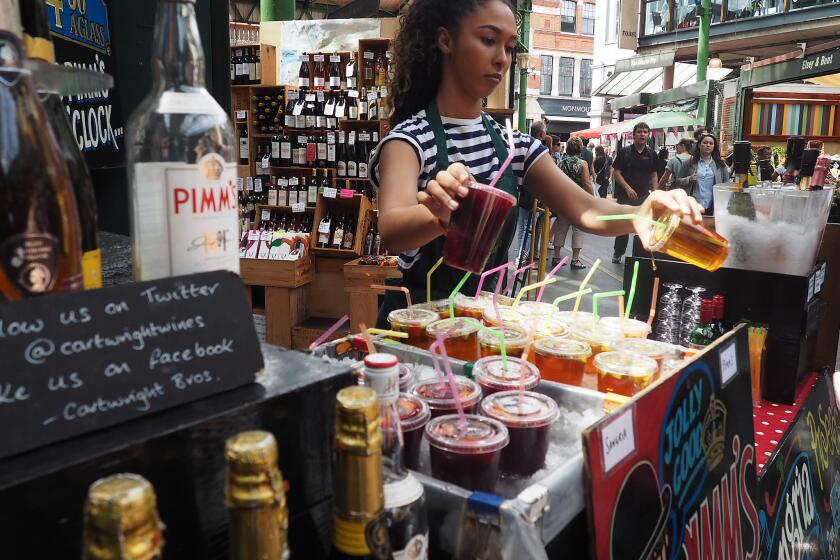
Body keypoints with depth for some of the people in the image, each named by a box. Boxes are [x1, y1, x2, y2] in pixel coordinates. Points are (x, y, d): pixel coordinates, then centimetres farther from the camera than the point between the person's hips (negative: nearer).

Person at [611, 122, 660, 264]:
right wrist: (628, 188, -15)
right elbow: (616, 172, -5)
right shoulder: (625, 151, -4)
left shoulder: (651, 153, 6)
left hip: (644, 195, 3)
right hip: (625, 195, -3)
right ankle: (617, 254, 19)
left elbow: (654, 175, 11)